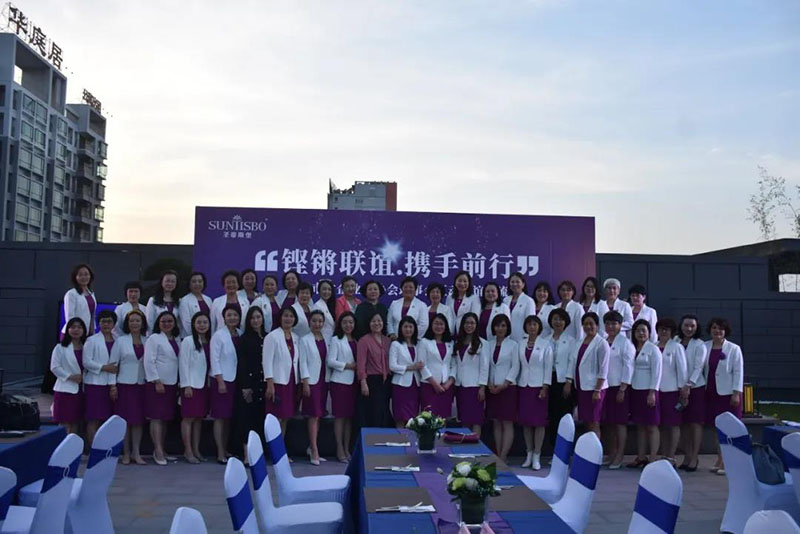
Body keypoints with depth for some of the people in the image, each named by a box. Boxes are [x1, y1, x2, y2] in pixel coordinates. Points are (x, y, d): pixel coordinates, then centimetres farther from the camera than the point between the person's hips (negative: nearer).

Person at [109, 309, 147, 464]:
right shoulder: (120, 341, 2)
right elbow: (113, 363, 0)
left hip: (141, 385, 2)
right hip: (124, 384, -2)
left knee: (138, 420, 3)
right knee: (125, 419, 1)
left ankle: (136, 453, 10)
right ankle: (126, 453, 10)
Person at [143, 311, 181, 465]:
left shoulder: (177, 340, 15)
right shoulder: (154, 338, -4)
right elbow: (149, 361, -10)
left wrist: (181, 383, 9)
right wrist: (157, 382, -15)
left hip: (172, 384, 6)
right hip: (157, 384, -6)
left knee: (165, 418, 10)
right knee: (157, 418, -6)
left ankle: (160, 450, 18)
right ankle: (158, 451, -6)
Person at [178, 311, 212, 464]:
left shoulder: (210, 342, 8)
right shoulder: (188, 341, -5)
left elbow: (211, 363, 8)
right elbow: (183, 364, -7)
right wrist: (186, 385, -12)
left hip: (204, 385, 5)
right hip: (191, 385, -5)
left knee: (199, 417, 9)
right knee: (189, 417, -1)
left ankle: (196, 450, 15)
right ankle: (188, 451, 4)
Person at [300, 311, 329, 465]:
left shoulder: (326, 340, 9)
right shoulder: (305, 340, -2)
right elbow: (303, 362, -6)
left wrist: (329, 380, 5)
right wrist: (305, 382, -11)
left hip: (324, 380, 5)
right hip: (312, 381, -5)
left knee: (319, 415, 7)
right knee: (314, 416, -7)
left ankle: (312, 447, 17)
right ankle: (314, 451, -5)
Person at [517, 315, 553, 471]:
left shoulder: (545, 344, -1)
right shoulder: (521, 344, 9)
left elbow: (548, 366, -4)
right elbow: (518, 365, 10)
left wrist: (545, 387, -10)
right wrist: (515, 383, 5)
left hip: (539, 386, -3)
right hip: (523, 386, 4)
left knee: (539, 422, -2)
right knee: (525, 422, 6)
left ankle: (537, 456, 5)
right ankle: (529, 454, 17)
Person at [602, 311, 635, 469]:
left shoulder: (625, 343, -5)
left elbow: (628, 367, -10)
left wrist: (622, 389, -14)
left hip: (620, 387, -6)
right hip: (605, 387, 6)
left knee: (620, 422, -3)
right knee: (609, 422, 10)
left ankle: (619, 456, 1)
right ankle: (612, 453, 19)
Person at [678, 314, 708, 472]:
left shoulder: (700, 345, -5)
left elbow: (698, 367, -10)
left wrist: (689, 385, -17)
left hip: (696, 387, -4)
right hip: (680, 388, 4)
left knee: (696, 422, -2)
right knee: (685, 423, 8)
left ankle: (694, 458, 1)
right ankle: (687, 456, 15)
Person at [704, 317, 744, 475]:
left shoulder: (734, 349, -5)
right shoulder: (704, 347, 4)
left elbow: (738, 372, -6)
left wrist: (736, 393, -10)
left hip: (728, 393, -3)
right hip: (711, 393, 4)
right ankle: (719, 461, 18)